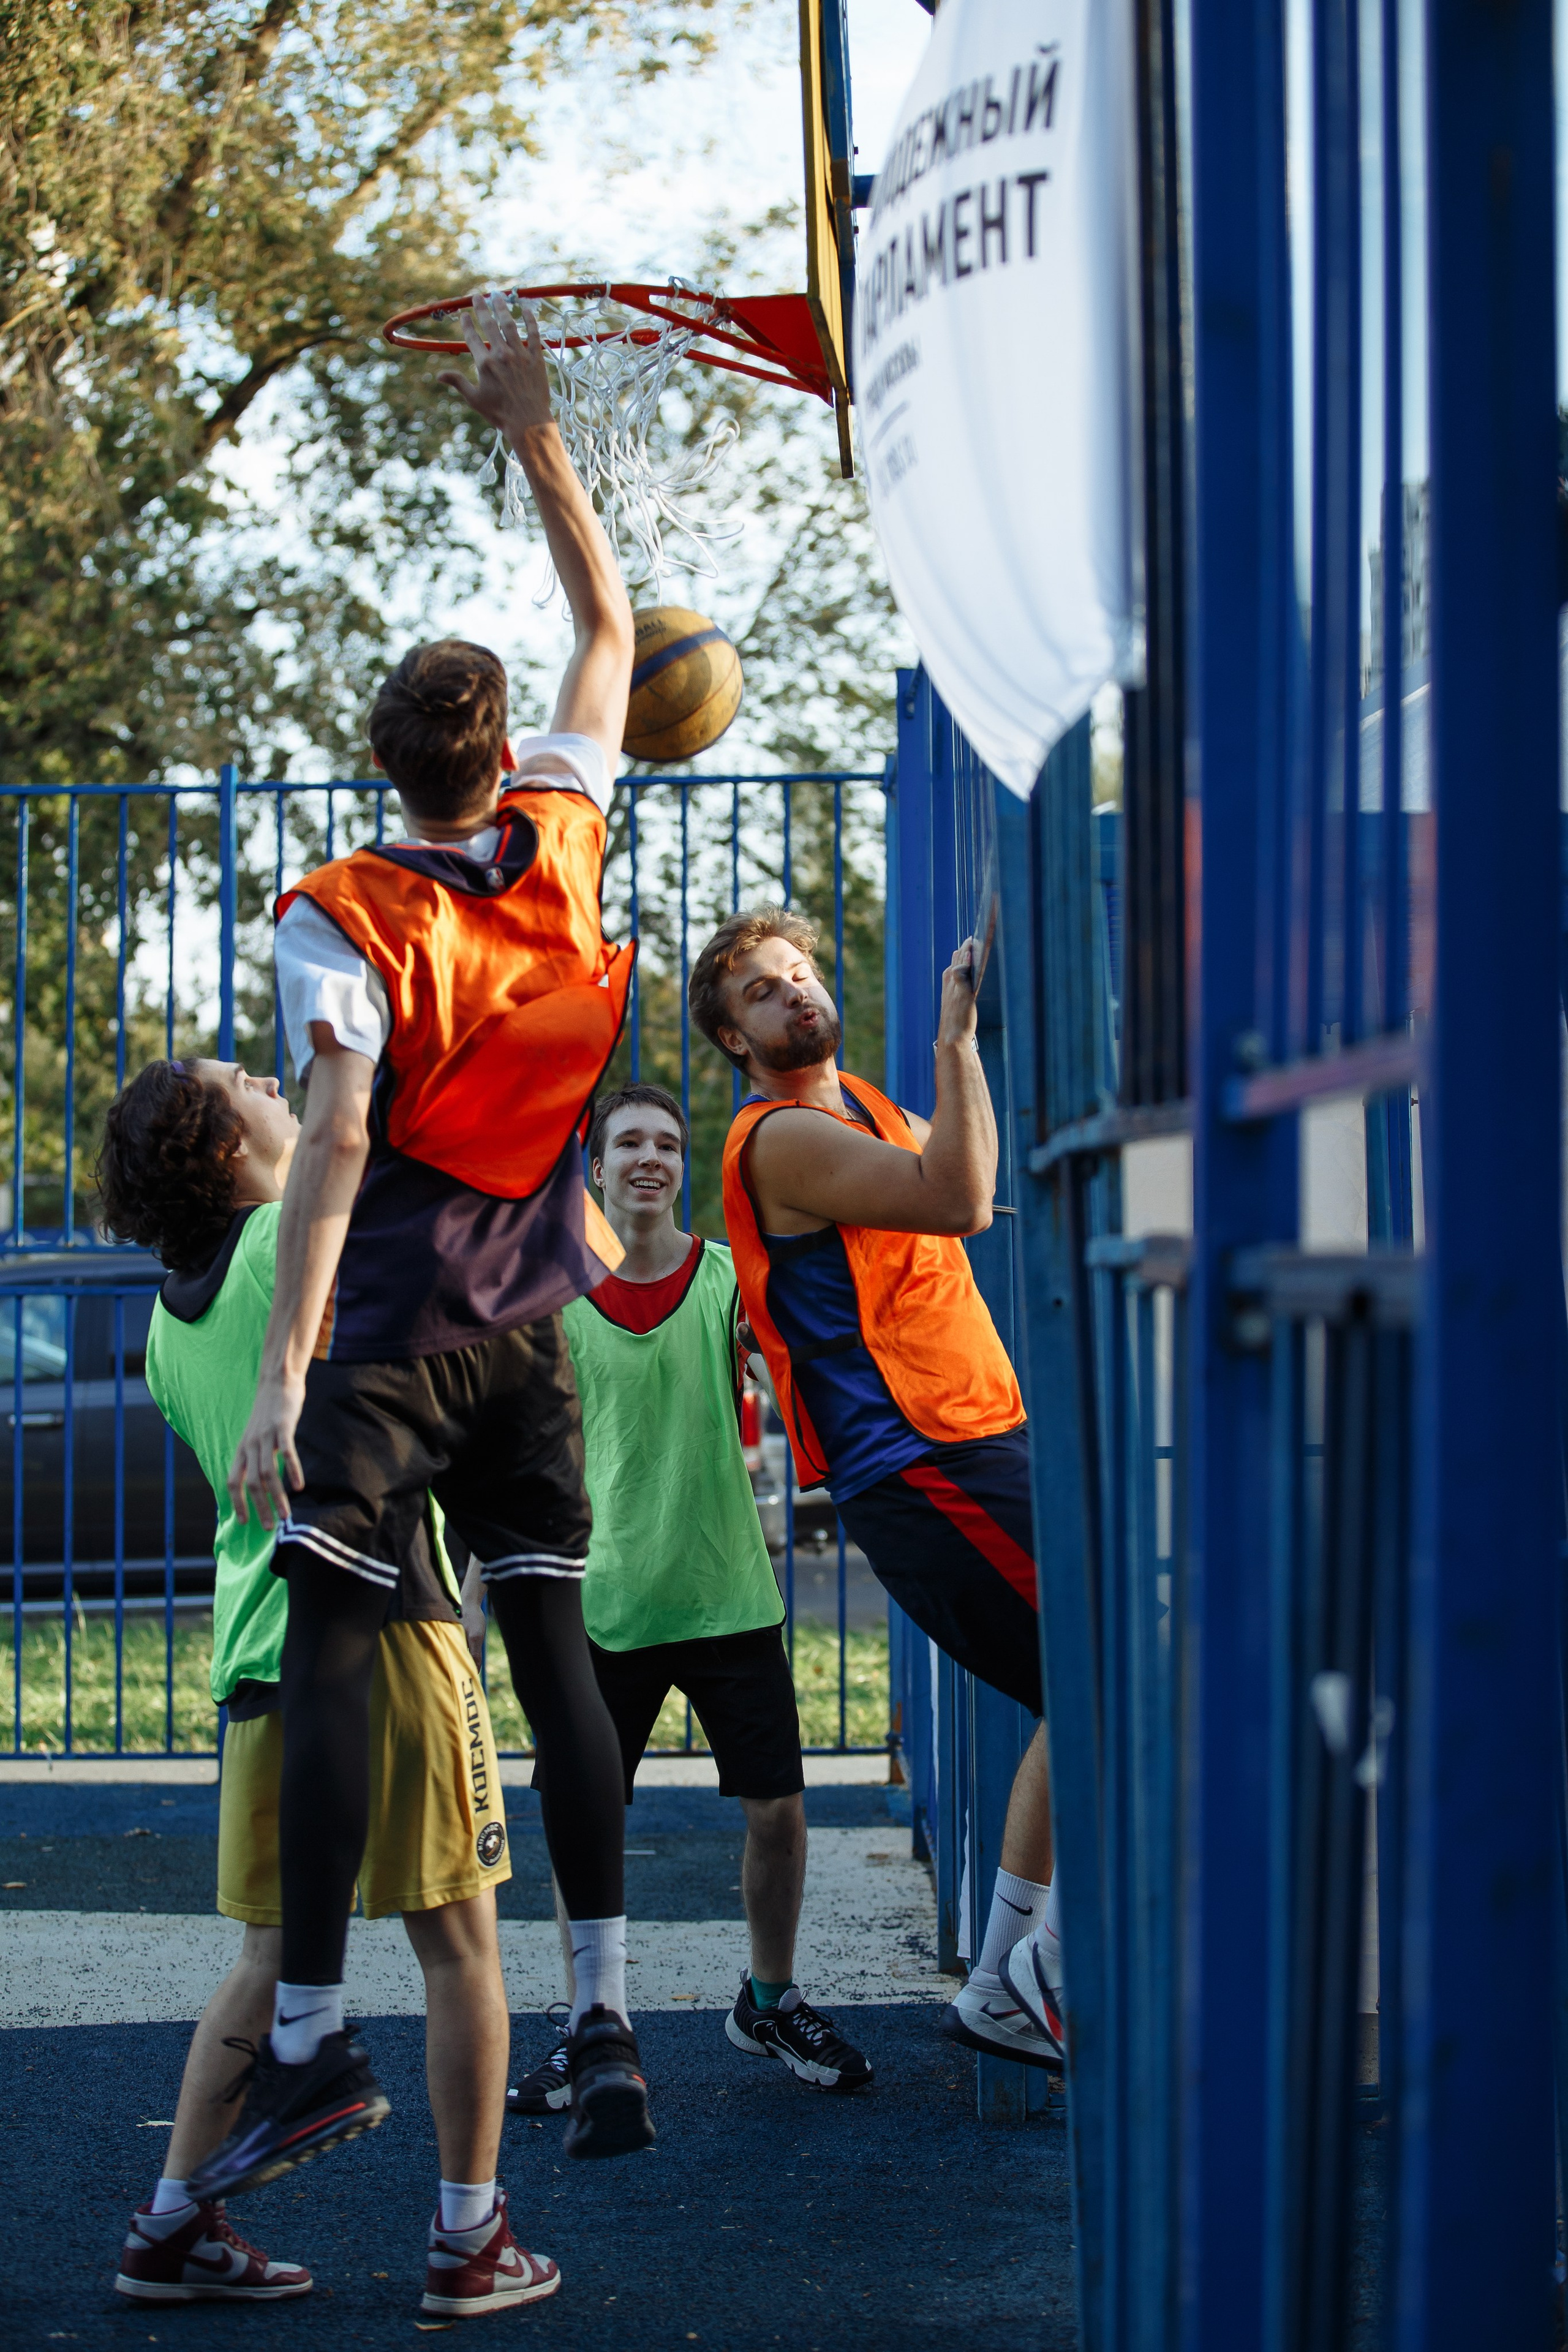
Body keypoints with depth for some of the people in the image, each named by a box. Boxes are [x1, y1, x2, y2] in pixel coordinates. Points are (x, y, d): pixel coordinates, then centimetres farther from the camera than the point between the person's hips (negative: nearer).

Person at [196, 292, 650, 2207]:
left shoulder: (345, 919, -10)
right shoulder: (561, 840, 2)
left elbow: (336, 1144, -20)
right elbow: (608, 625, 17)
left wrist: (283, 1369, -22)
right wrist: (532, 431, 21)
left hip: (391, 1333, -5)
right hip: (531, 1329, 5)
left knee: (328, 1649, -5)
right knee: (550, 1643, 8)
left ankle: (309, 2038, -9)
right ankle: (603, 2023, 8)